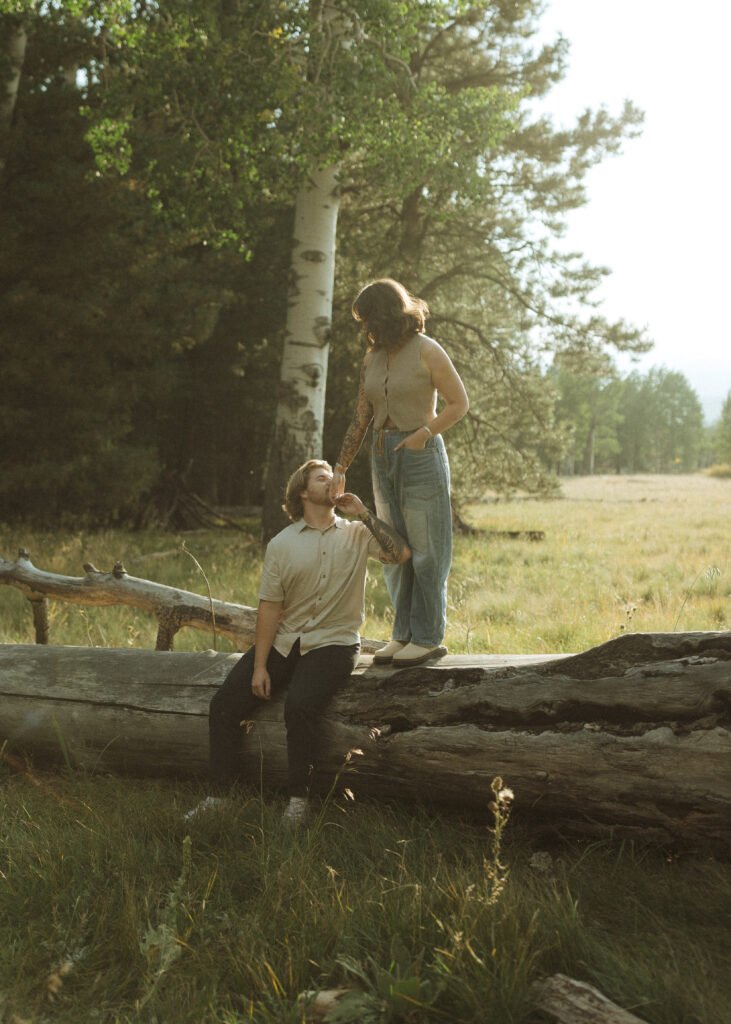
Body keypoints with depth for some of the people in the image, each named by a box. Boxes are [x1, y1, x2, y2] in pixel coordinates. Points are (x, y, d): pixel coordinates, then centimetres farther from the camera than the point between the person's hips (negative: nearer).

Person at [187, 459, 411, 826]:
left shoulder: (357, 534, 5)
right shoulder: (282, 544, 5)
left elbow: (400, 553, -13)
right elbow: (269, 606, 1)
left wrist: (362, 513, -11)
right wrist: (259, 666, -6)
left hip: (333, 641, -3)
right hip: (283, 640, 3)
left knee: (299, 705, -30)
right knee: (223, 705, -9)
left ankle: (297, 799, -12)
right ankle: (218, 795, 5)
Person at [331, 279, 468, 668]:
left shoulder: (426, 351, -7)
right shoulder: (372, 358, 10)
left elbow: (459, 403, -5)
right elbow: (360, 418, 11)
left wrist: (424, 433, -15)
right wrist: (340, 468, 9)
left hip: (421, 456, -6)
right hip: (383, 457, 6)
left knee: (426, 550, -2)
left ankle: (428, 637, 5)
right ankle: (403, 633, 16)